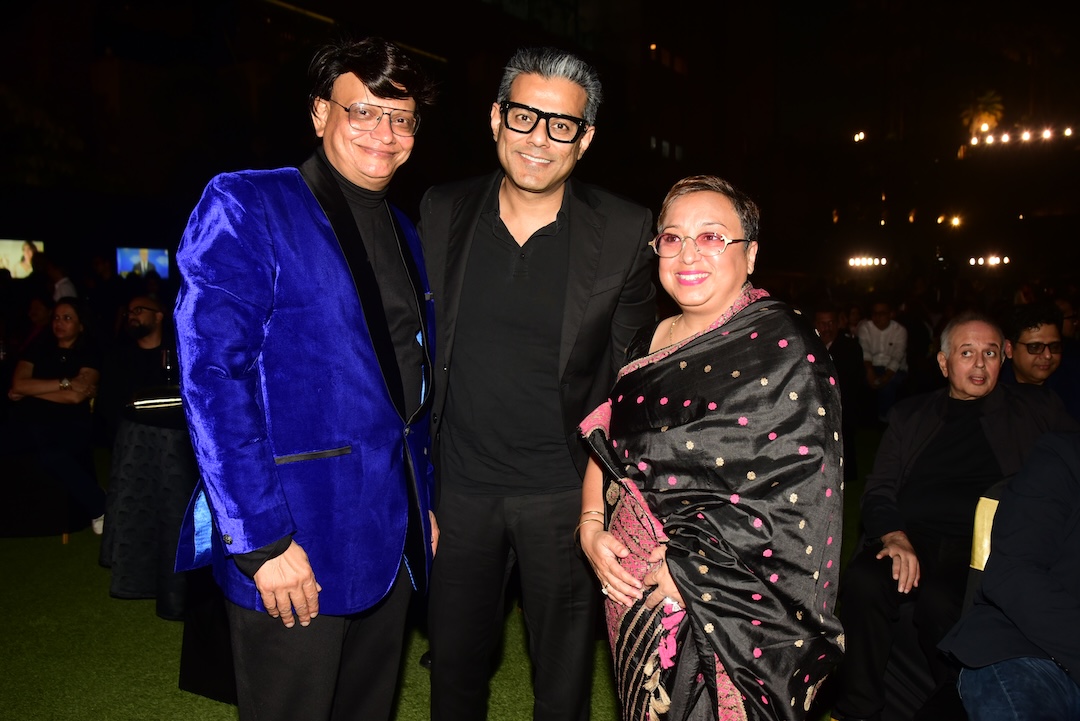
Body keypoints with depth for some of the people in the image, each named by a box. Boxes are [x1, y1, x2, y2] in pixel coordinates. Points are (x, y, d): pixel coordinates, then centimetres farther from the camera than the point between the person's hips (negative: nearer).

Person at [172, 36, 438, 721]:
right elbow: (212, 376, -15)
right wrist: (261, 537, -19)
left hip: (396, 536, 7)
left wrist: (425, 505, 14)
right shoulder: (244, 206, -8)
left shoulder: (404, 232, 13)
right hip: (295, 541, -6)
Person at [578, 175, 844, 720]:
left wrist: (679, 578, -20)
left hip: (726, 616, -6)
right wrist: (590, 526, -3)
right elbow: (606, 445, 14)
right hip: (629, 591, 7)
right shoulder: (651, 343, 7)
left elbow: (788, 508, -20)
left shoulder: (783, 349, -14)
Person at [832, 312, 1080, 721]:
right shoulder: (910, 415, 20)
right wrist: (894, 537, -10)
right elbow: (878, 491, 12)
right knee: (862, 581, -31)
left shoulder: (1034, 409, 18)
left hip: (979, 544, -1)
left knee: (940, 601, -34)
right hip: (909, 537, 2)